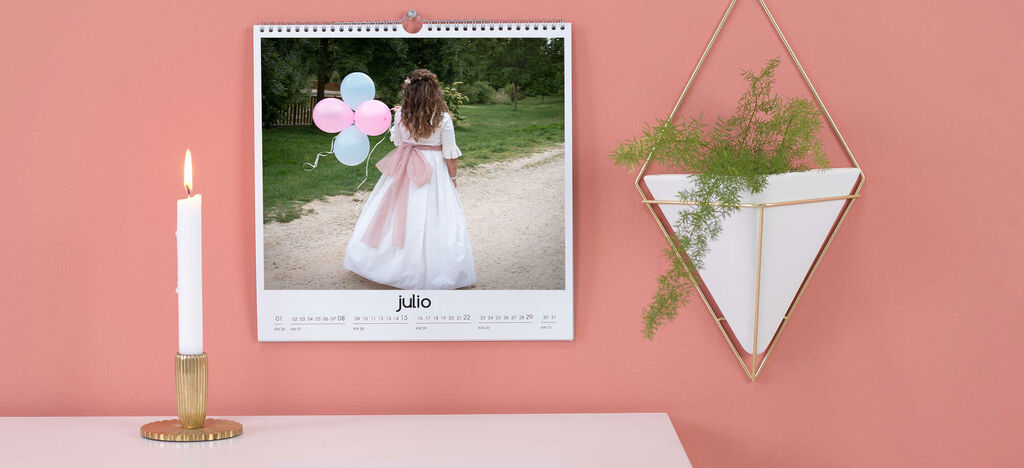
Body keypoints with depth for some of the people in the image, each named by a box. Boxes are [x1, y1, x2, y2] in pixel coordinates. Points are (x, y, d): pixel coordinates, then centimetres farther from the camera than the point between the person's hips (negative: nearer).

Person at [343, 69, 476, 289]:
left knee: (400, 216, 11)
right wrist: (453, 177, 5)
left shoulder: (401, 115, -5)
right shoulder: (443, 119, -11)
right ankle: (429, 270, 2)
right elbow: (450, 154, -7)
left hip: (404, 171, 3)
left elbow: (398, 141, 10)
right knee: (430, 219, 0)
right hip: (433, 172, -3)